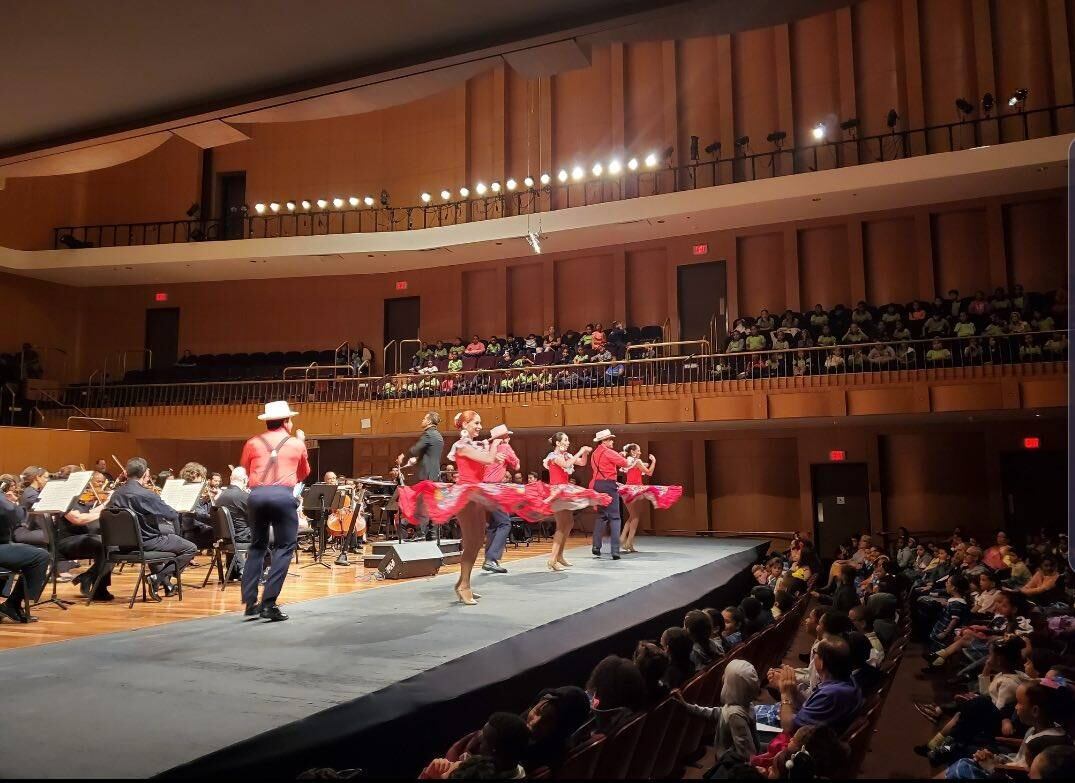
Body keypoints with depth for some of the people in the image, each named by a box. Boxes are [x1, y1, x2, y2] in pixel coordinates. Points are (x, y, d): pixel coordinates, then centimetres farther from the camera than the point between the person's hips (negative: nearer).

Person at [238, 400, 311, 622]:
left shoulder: (253, 443, 14)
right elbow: (303, 474, 28)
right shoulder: (297, 444, 13)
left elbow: (244, 470, 25)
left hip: (257, 495, 3)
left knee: (257, 546, 16)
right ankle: (268, 603, -5)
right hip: (283, 496, -3)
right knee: (285, 547, 3)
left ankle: (250, 602, 14)